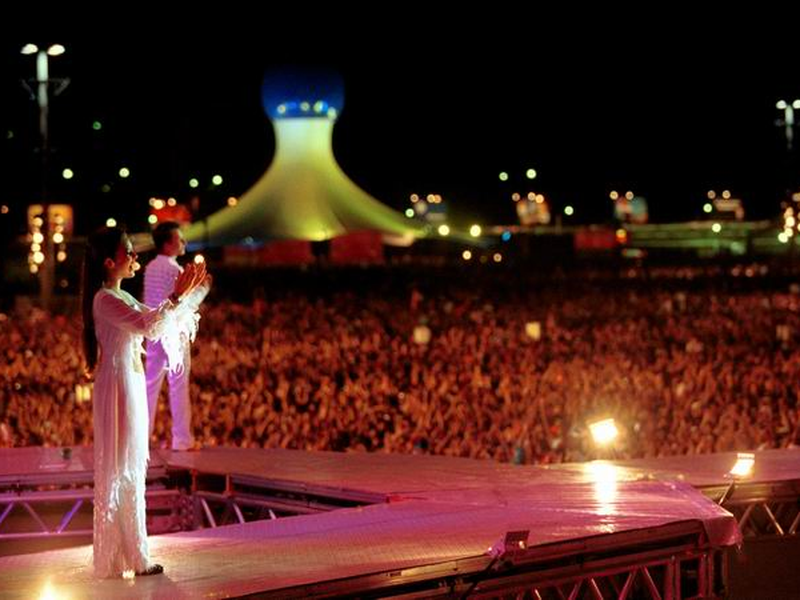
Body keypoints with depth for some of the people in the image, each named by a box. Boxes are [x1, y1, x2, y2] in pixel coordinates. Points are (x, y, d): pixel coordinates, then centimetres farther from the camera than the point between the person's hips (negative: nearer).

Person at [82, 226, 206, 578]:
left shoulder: (122, 298, 15)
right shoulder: (105, 300, -15)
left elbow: (162, 323, 21)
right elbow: (149, 327, -28)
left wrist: (190, 293, 13)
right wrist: (178, 296, -23)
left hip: (131, 386, 10)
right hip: (118, 387, -10)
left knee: (128, 471, 13)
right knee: (123, 472, -5)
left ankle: (120, 554, 19)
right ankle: (133, 558, 0)